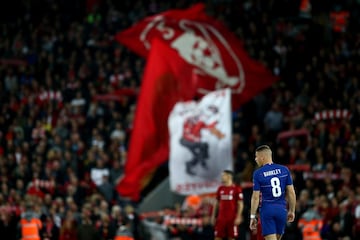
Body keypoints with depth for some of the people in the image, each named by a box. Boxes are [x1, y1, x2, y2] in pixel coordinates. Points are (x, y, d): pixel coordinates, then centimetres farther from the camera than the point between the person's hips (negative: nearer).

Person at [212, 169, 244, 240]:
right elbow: (217, 203, 16)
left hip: (232, 218, -5)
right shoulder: (220, 189, 11)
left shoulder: (237, 188, -5)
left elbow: (240, 204, -6)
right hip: (221, 218, 5)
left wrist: (238, 216, -13)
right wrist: (213, 216, 11)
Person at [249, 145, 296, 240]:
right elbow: (291, 192, 4)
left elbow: (256, 197, -6)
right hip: (281, 209, 3)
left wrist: (252, 216, 0)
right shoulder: (284, 170, 4)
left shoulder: (258, 173, -6)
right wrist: (292, 211, 13)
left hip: (267, 209, -3)